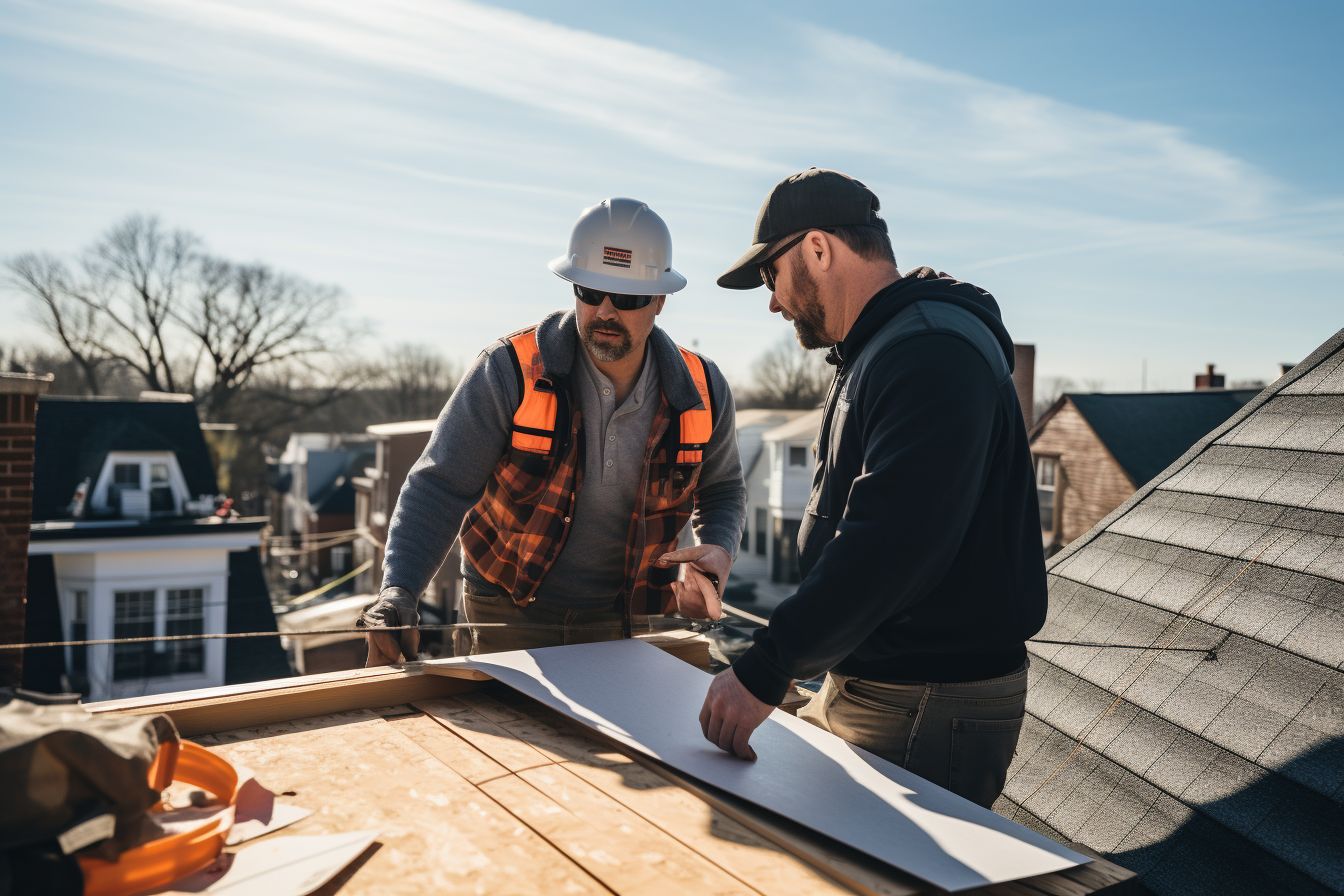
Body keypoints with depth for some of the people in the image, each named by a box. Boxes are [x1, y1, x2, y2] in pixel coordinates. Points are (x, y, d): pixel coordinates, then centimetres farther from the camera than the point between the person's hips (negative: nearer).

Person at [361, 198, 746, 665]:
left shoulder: (702, 391, -8)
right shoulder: (510, 371, -18)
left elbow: (722, 489, 11)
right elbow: (440, 486, -18)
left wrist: (718, 548, -10)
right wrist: (398, 590, -31)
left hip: (624, 622, 2)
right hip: (510, 617, -2)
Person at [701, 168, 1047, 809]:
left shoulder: (934, 354, -20)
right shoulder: (872, 354, 16)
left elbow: (889, 545, -30)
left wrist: (764, 670, -30)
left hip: (936, 705, -10)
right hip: (857, 682, 10)